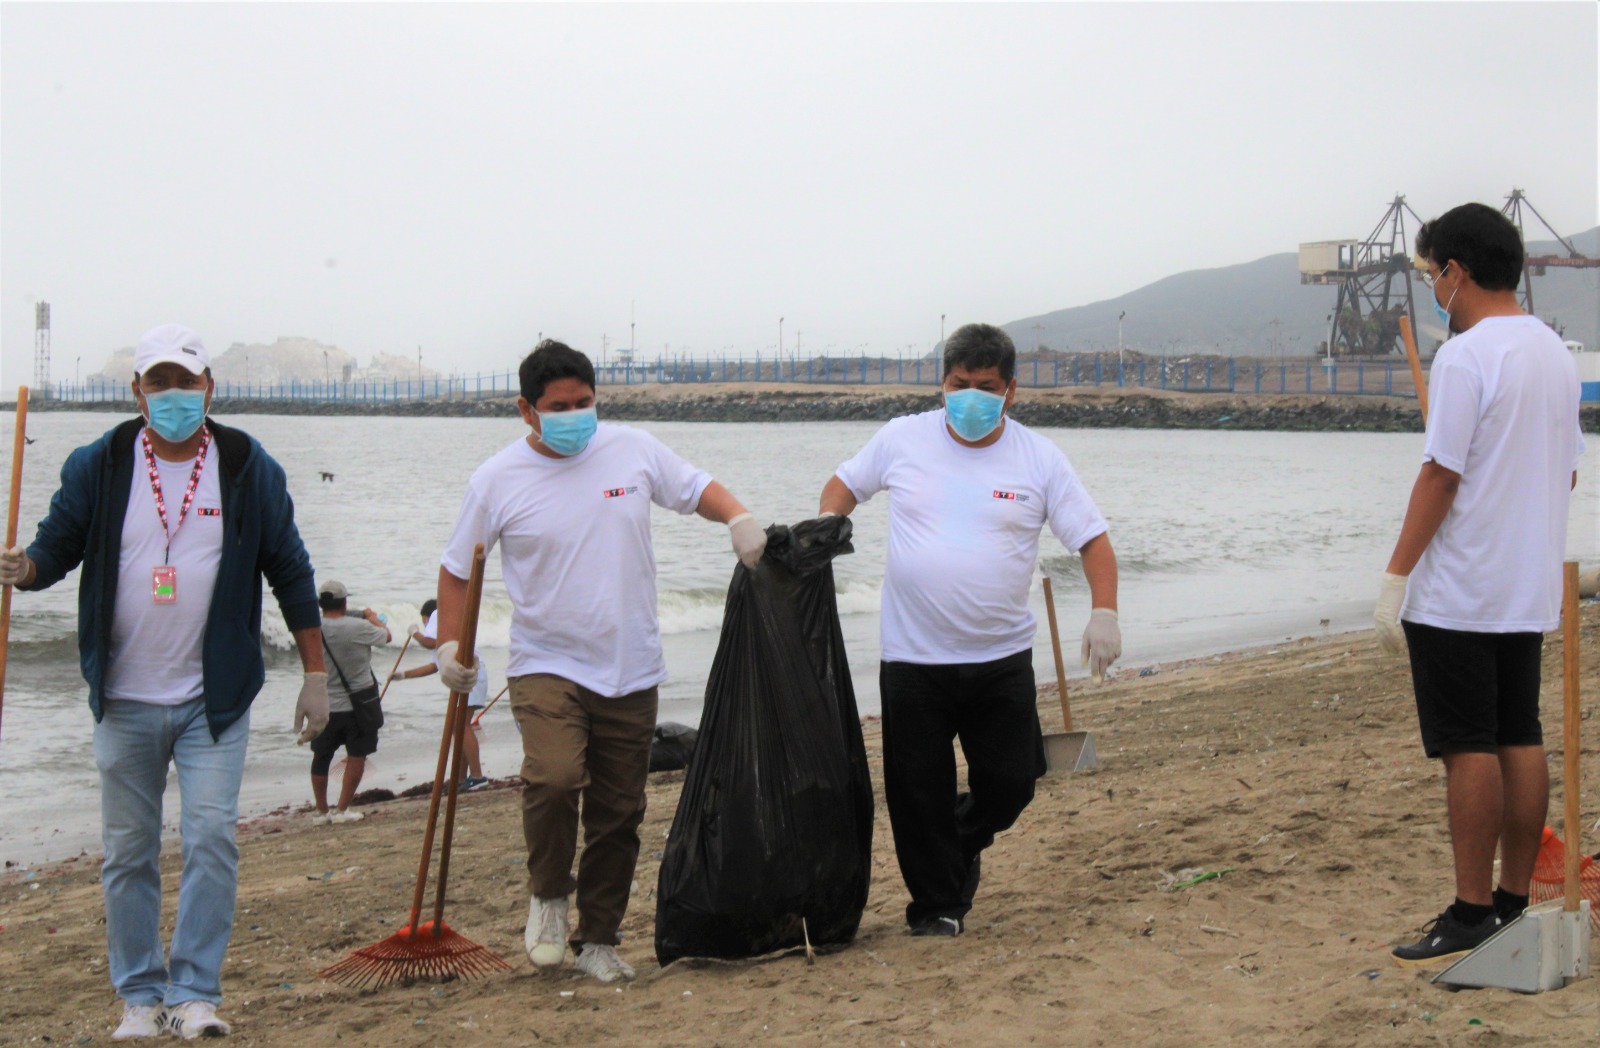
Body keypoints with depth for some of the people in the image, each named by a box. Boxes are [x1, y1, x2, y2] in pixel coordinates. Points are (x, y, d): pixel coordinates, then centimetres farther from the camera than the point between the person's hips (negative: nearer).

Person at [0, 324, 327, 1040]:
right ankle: (139, 995, 19)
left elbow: (289, 572, 5)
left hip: (214, 699, -1)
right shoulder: (98, 466, 0)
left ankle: (194, 993, 1)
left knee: (211, 839, -8)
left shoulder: (248, 468, 0)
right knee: (128, 852, 7)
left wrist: (315, 674, 3)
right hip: (125, 700, 1)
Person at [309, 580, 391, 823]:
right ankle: (342, 809, 3)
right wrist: (373, 617, 22)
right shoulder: (358, 628, -17)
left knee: (321, 757, 16)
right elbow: (386, 635, 1)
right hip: (357, 703, -3)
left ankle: (321, 811, 21)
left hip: (324, 705, 3)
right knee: (356, 757, 6)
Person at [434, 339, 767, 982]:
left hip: (631, 671, 3)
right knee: (555, 777, -26)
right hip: (547, 666, -3)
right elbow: (458, 569, 6)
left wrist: (740, 520, -7)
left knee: (619, 813, 7)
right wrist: (450, 645, -4)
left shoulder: (634, 451, 2)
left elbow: (696, 489, 13)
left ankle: (598, 940, 22)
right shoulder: (497, 481, -3)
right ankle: (548, 894, 2)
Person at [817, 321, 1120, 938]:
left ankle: (963, 844, 36)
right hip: (913, 657, 0)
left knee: (1010, 783, 3)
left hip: (1002, 660, 1)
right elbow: (844, 485, 15)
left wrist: (1104, 614, -12)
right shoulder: (902, 440, 0)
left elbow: (1092, 539, 0)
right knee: (918, 791, 4)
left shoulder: (1039, 459, -1)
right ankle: (936, 905, 22)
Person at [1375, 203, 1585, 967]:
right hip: (1529, 589, 9)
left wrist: (1396, 576, -15)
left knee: (1469, 749, -5)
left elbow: (1440, 476, -19)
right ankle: (1515, 904, 18)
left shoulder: (1465, 357, -15)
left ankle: (1473, 916, -1)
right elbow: (1567, 471, 17)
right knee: (1521, 740, 11)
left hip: (1459, 594, -9)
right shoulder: (1555, 354, 12)